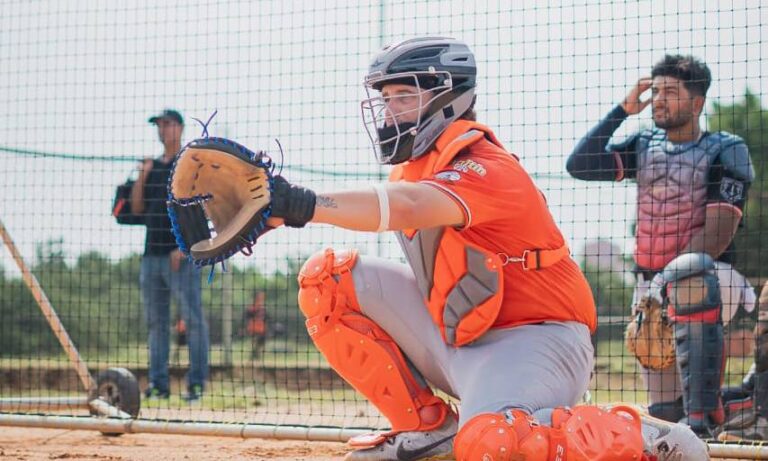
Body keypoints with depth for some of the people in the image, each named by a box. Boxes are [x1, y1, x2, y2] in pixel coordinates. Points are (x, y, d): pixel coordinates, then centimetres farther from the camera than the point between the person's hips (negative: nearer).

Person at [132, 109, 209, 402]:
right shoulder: (152, 166, 19)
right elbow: (137, 208, 16)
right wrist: (142, 176, 1)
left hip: (182, 256, -7)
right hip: (152, 254, 7)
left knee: (193, 320, -8)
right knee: (156, 321, 8)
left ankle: (196, 383, -7)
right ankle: (158, 383, 11)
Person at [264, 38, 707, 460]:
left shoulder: (487, 169, -24)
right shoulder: (415, 165, 9)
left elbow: (408, 207, -43)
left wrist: (309, 205, -57)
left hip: (531, 338, -9)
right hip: (455, 338, 9)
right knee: (326, 275, 0)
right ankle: (425, 423, 8)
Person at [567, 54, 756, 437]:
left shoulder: (726, 151, -4)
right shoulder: (643, 147, 12)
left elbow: (719, 233, -13)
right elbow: (579, 165, -1)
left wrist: (672, 273, -22)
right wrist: (623, 110, -2)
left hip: (707, 274, -5)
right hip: (649, 280, 5)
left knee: (691, 286, -41)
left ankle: (702, 415, -43)